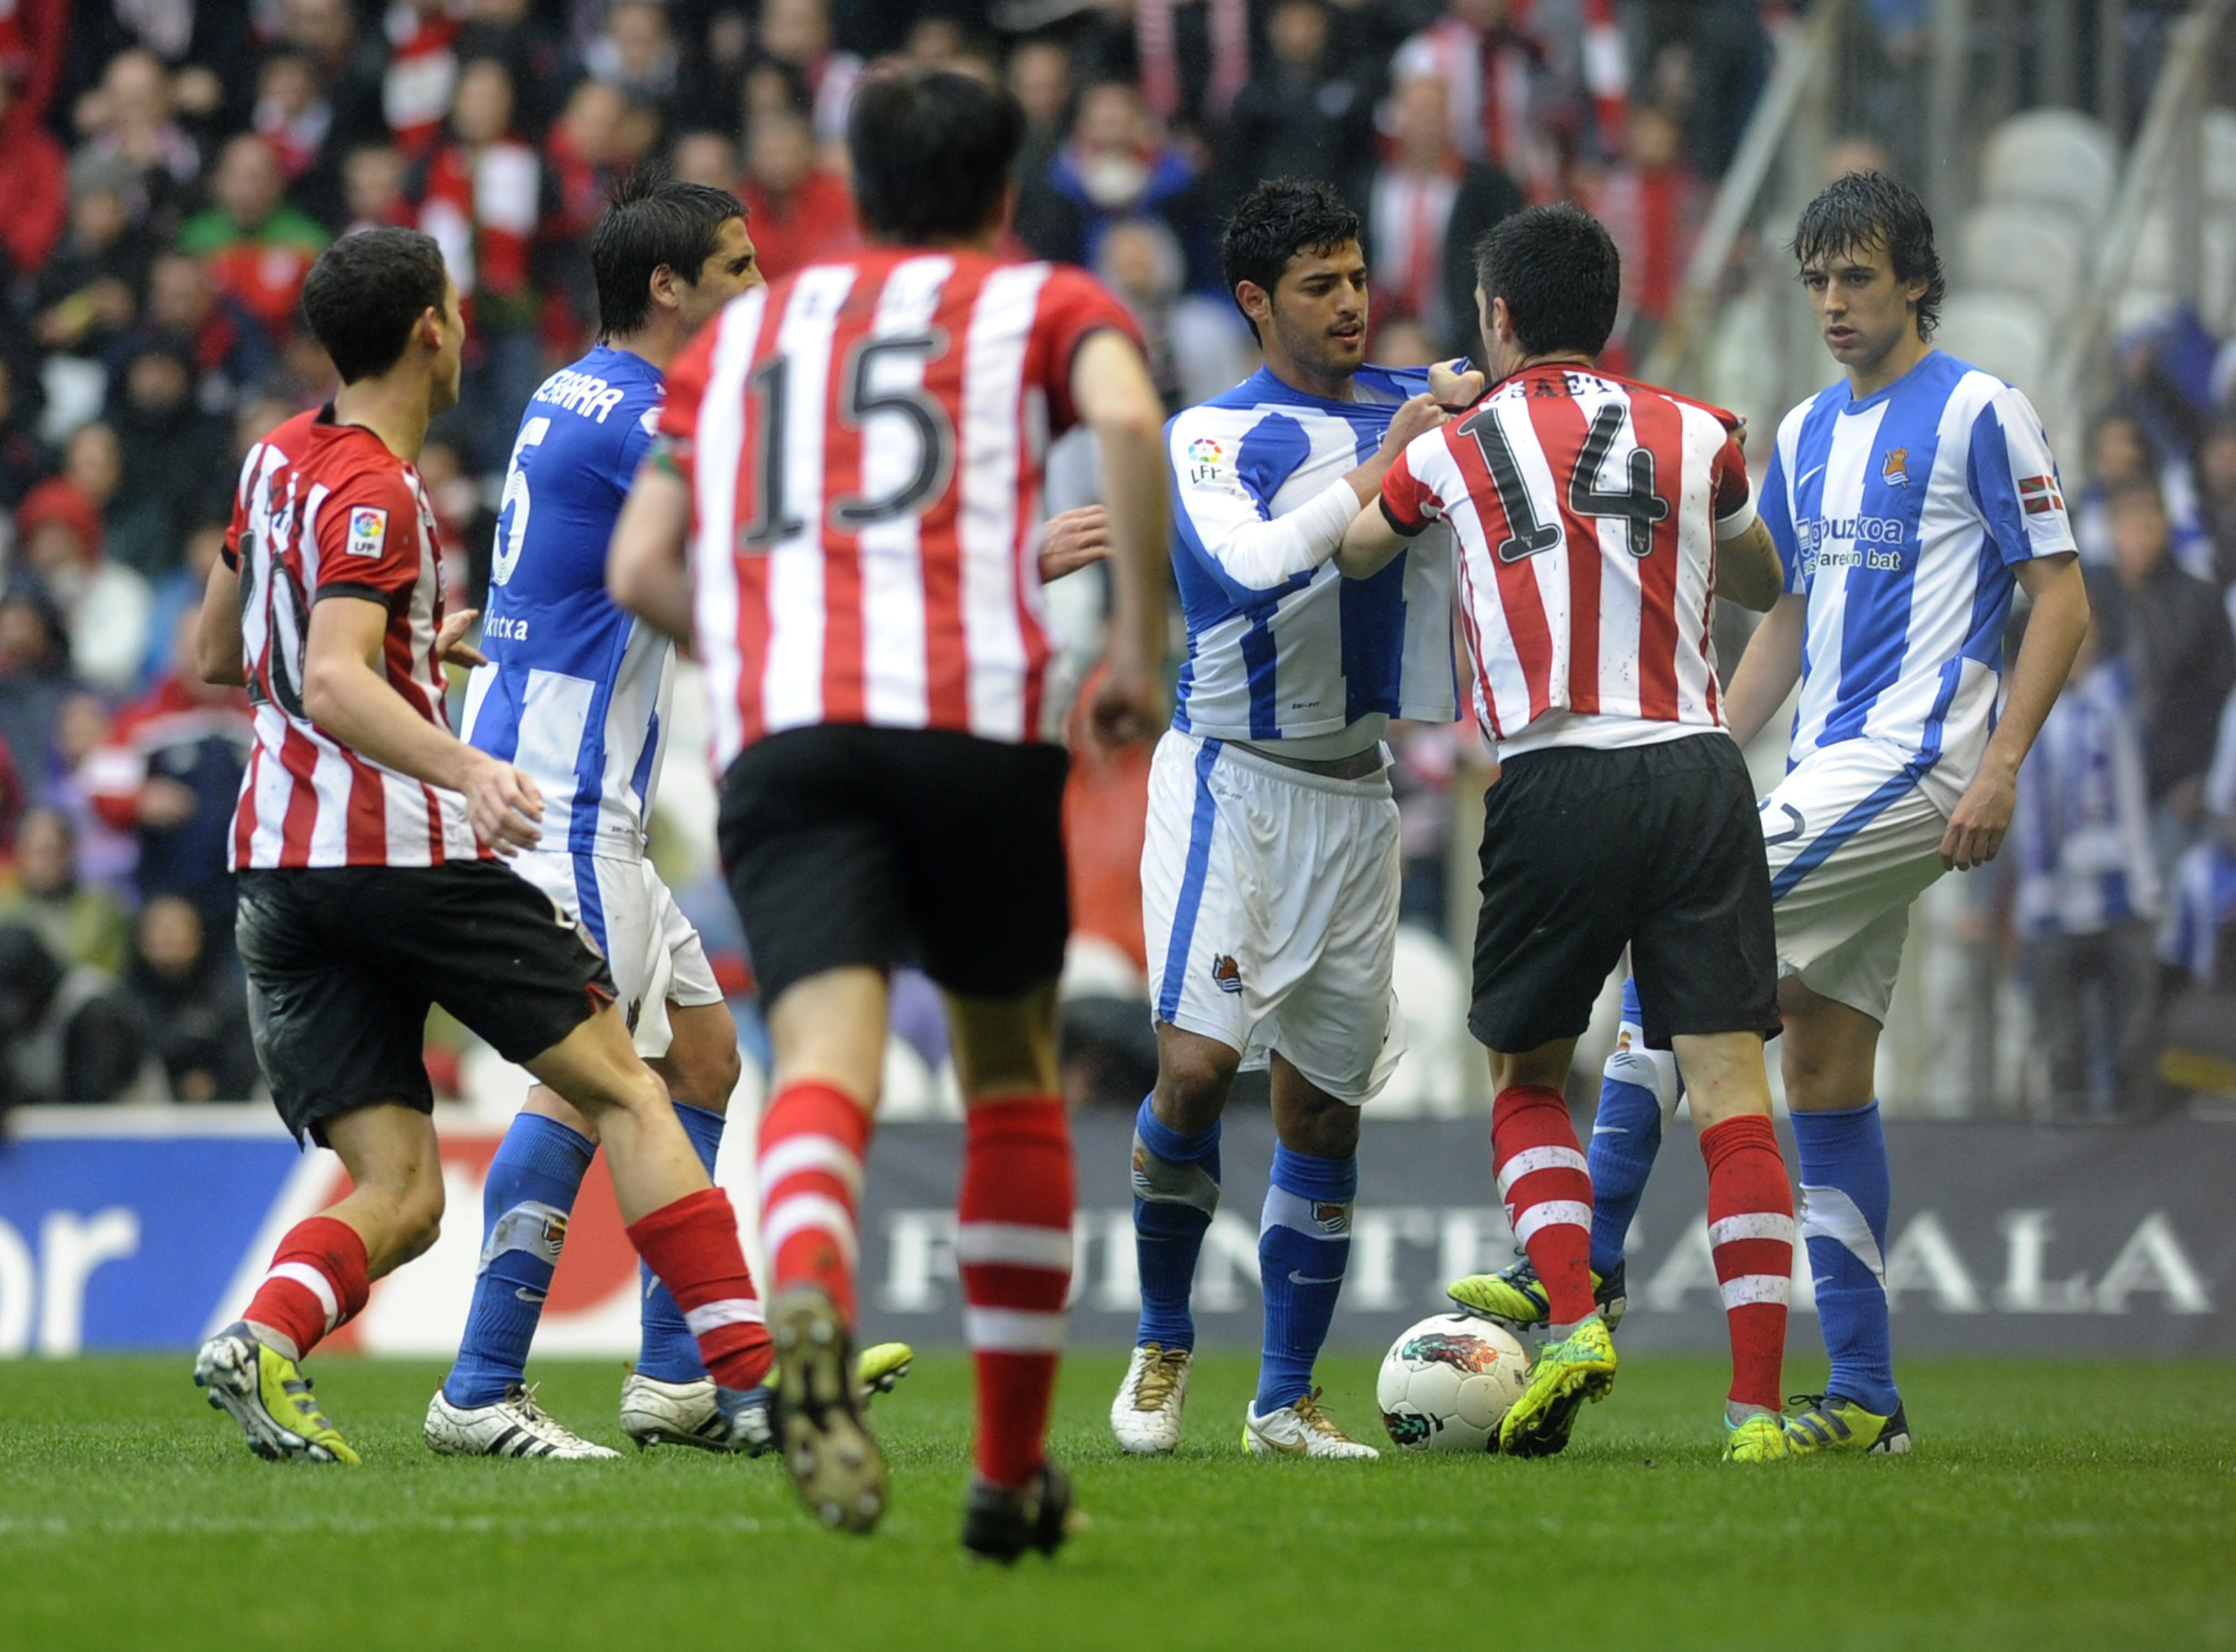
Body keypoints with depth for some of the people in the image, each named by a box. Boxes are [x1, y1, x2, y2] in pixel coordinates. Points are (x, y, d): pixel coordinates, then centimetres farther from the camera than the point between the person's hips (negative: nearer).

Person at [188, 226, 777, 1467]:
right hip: (405, 850, -8)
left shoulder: (279, 458, 13)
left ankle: (263, 1339, -26)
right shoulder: (372, 494, -12)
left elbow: (220, 651, 26)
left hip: (276, 866, 8)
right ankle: (749, 1371, 2)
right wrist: (466, 767, -41)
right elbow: (333, 686, -26)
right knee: (622, 1090, 5)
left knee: (398, 1199, 2)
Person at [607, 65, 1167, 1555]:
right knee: (1014, 1077, 17)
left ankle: (809, 1315, -49)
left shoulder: (741, 331, 27)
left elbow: (641, 567, 22)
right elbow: (1128, 417, -7)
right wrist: (1143, 640, 0)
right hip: (979, 714, -1)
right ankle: (1013, 1473, 21)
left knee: (826, 1064, -16)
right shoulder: (1043, 304, 17)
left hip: (781, 733, 1)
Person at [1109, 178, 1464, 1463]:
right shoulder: (1212, 436, -5)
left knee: (1327, 1106, 4)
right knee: (1198, 1063, -18)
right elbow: (1250, 565, -23)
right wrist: (1383, 466, -21)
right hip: (1233, 779, -4)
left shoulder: (1414, 405, 8)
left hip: (1357, 795, 4)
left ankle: (1287, 1402, 13)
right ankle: (1162, 1346, 2)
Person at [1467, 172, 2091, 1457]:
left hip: (1915, 765, -8)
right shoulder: (1809, 434, 18)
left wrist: (2002, 765, -17)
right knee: (1825, 1073, 5)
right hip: (1826, 773, 8)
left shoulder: (1980, 413, -5)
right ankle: (1866, 1396, 6)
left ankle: (1586, 1262, -13)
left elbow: (2063, 602, -7)